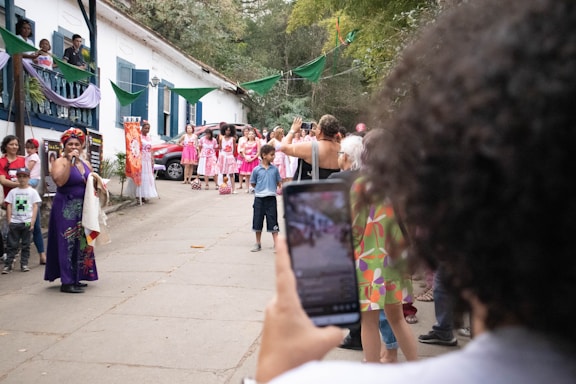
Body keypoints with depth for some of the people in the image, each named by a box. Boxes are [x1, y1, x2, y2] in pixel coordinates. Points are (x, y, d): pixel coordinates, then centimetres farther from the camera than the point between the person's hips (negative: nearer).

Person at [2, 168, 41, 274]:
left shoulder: (32, 191, 3)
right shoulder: (13, 191, 8)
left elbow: (35, 207, 1)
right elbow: (9, 206, 7)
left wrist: (32, 222, -6)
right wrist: (9, 221, -1)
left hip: (27, 222, -1)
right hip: (14, 222, 1)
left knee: (25, 245, 5)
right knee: (11, 245, 1)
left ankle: (24, 264, 12)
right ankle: (7, 265, 4)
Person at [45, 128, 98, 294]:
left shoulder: (85, 164, 13)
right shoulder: (60, 162, -7)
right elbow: (60, 181, -26)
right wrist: (69, 161, -26)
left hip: (83, 209, 7)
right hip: (66, 209, -7)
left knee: (81, 243, 10)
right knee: (67, 243, -7)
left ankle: (76, 278, 20)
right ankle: (67, 282, -4)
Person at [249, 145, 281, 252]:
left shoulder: (274, 169, 2)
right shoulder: (257, 170, -3)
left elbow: (279, 181, 9)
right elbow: (252, 183, 7)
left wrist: (281, 188, -5)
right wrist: (260, 189, 0)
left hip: (271, 198, 0)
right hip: (259, 198, 0)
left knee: (273, 221, 2)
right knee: (258, 221, 8)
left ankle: (276, 243, 9)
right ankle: (258, 244, 22)